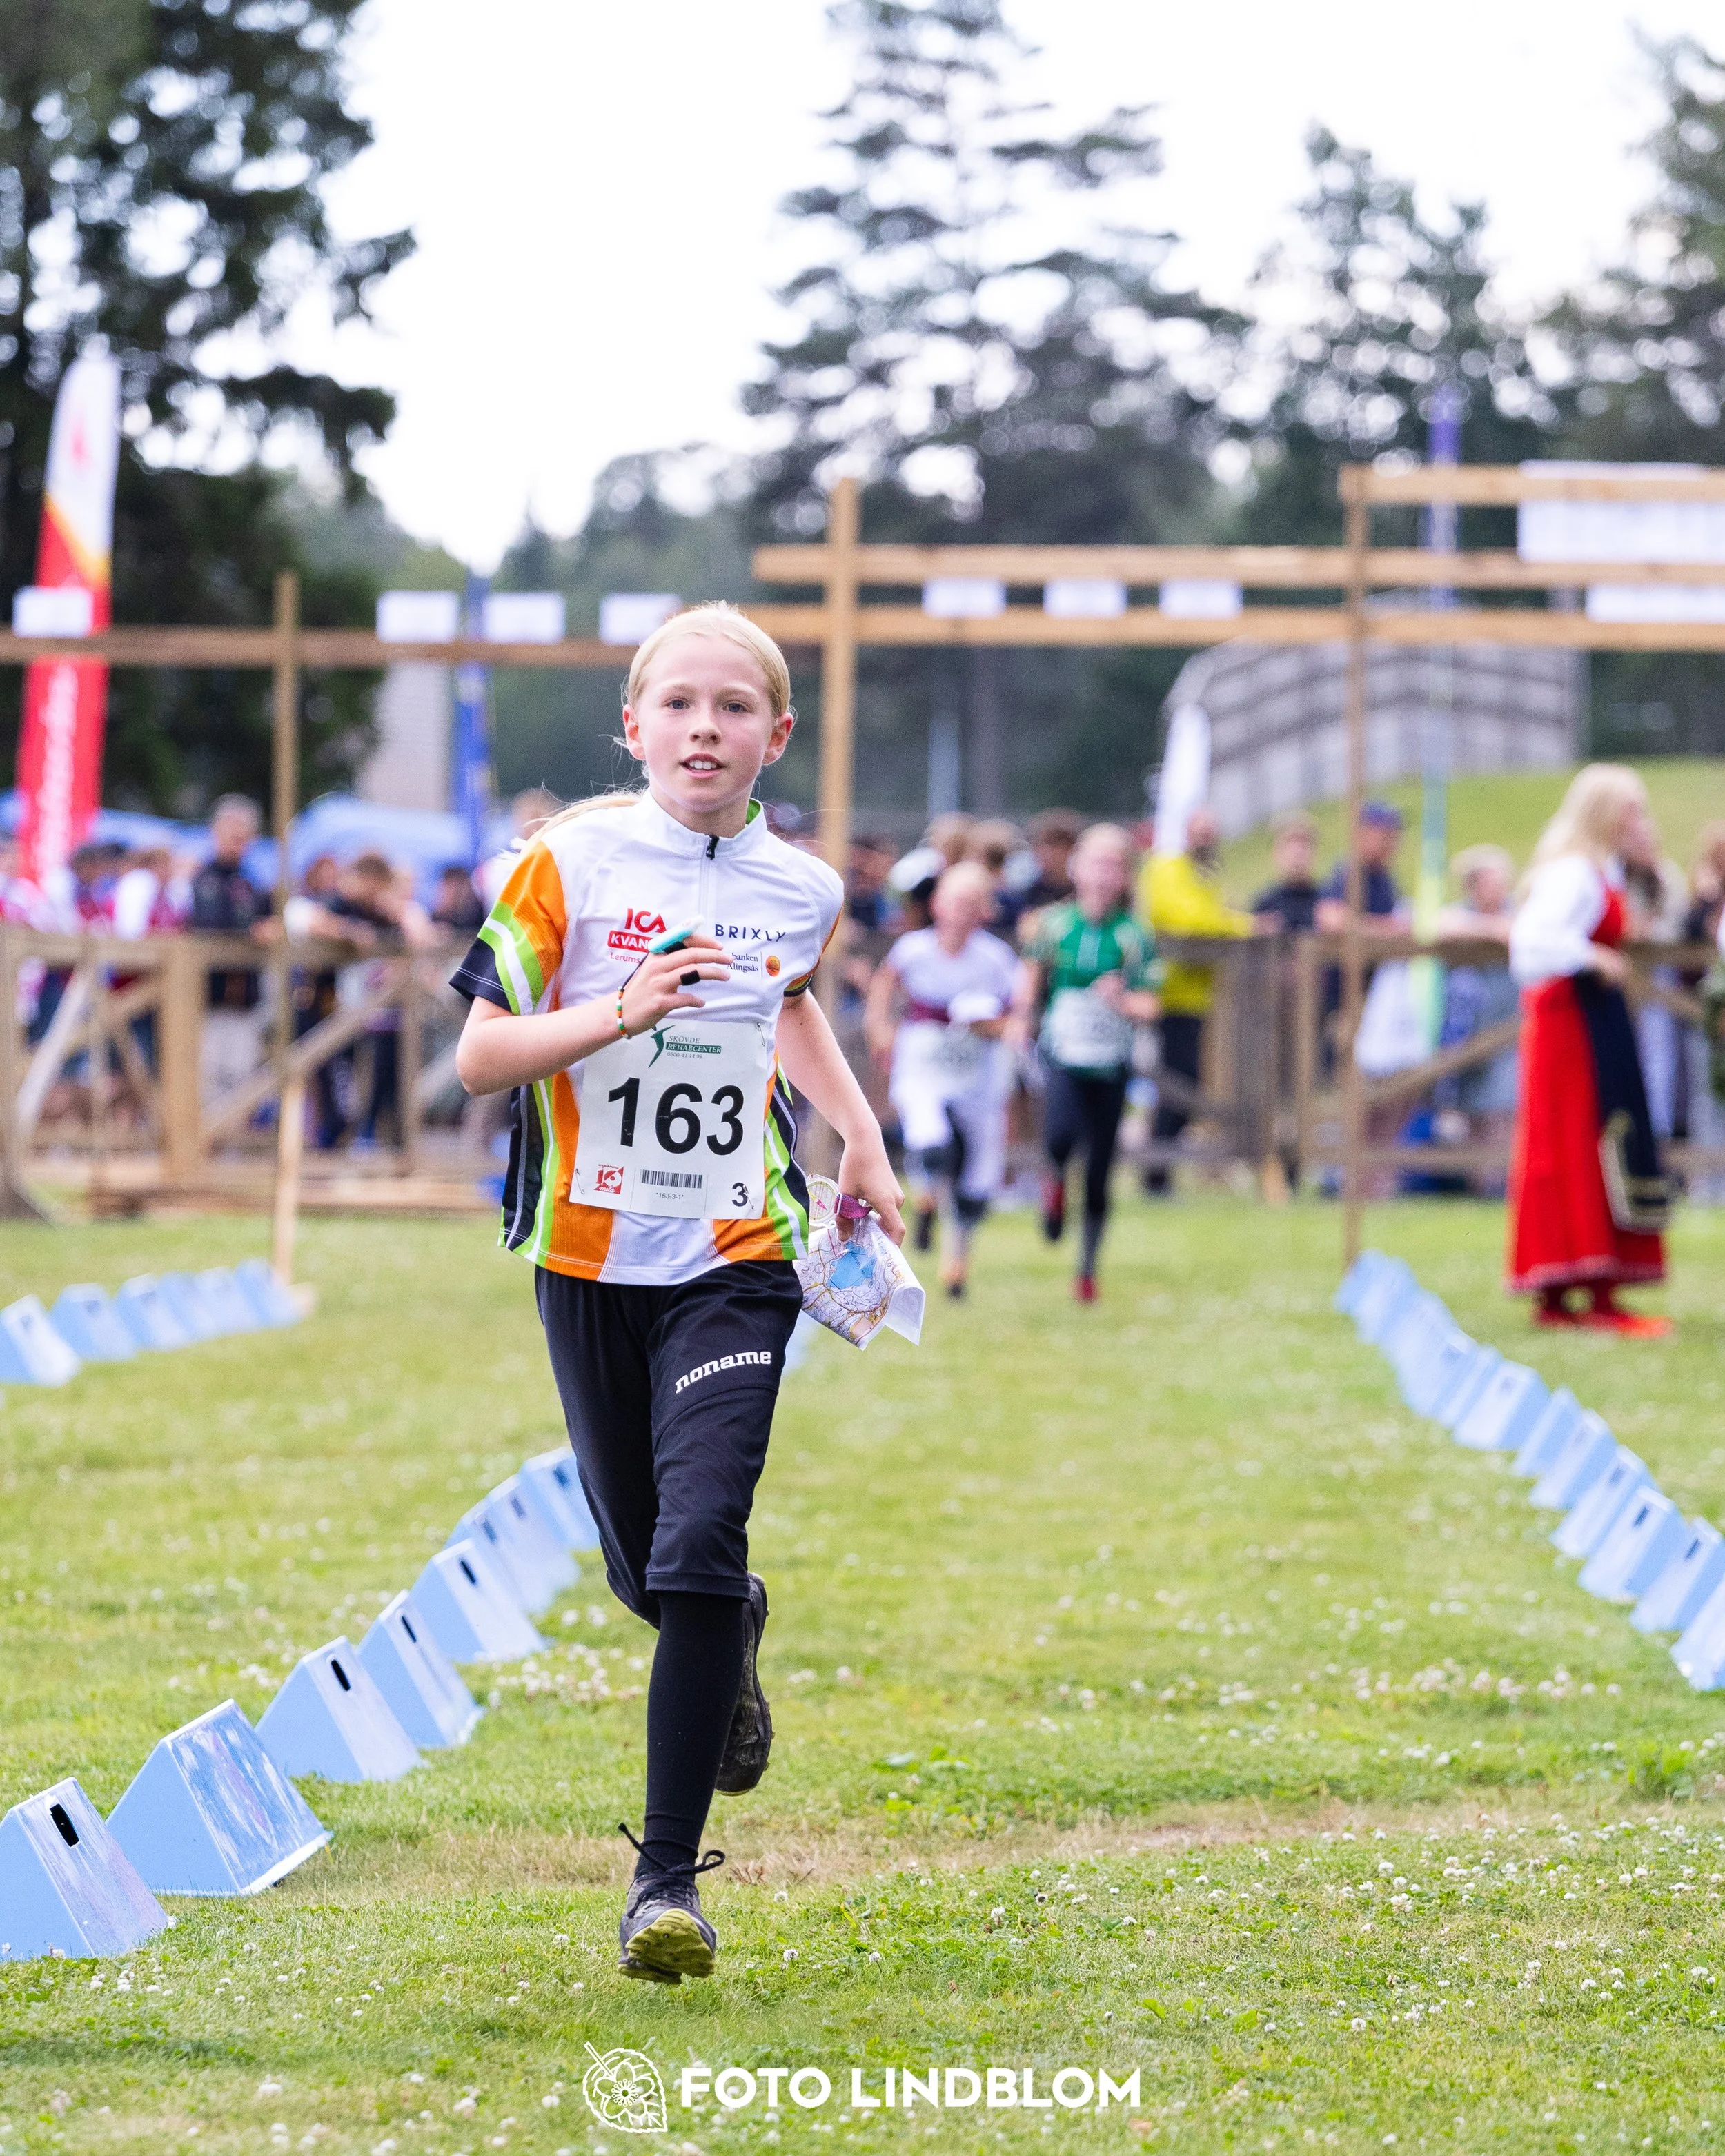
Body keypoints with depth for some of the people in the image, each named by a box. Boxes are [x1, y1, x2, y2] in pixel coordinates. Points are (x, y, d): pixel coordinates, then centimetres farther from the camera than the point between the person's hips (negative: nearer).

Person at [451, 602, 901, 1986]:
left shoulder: (801, 892, 3)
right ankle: (734, 1635, 51)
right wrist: (619, 1012, -23)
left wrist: (862, 1135, 20)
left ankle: (670, 1873, -12)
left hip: (735, 1259, 0)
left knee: (699, 1547, -17)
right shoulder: (569, 863, -6)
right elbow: (478, 1055, -9)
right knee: (643, 1569, 12)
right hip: (590, 1252, 0)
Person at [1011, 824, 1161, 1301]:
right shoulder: (1054, 923, 0)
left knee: (1099, 1176, 4)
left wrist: (1123, 1001, -23)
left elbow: (1150, 1007, -4)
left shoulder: (1134, 936, -3)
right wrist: (1021, 1019, 4)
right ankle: (1055, 1178, 8)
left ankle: (1088, 1270, 20)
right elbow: (1031, 974, 15)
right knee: (1061, 1135, -29)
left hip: (1110, 1063, 1)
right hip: (1061, 1054, -1)